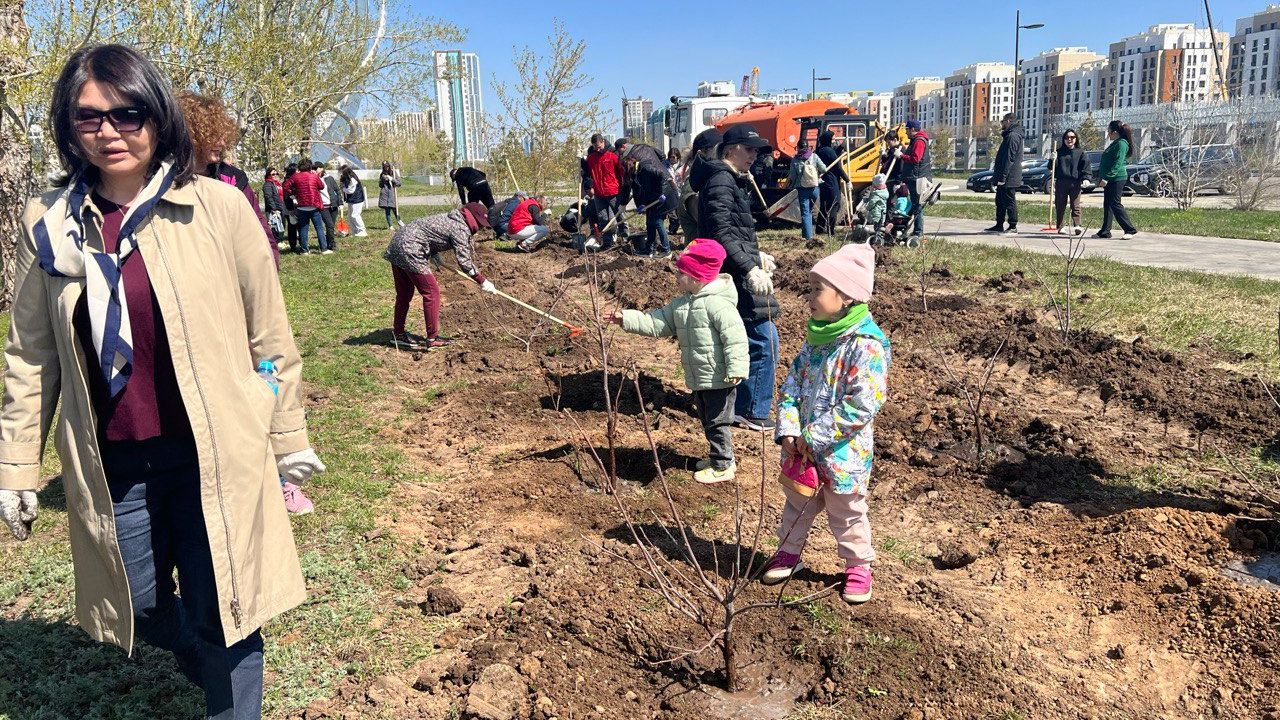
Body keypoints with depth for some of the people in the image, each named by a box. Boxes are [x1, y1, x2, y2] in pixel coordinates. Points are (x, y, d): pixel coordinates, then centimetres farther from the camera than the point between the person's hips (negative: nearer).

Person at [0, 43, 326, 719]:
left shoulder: (219, 207, -9)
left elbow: (269, 337, -4)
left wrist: (289, 440, 0)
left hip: (215, 456, -3)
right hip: (110, 466, 4)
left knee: (220, 618, 6)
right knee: (143, 609, 18)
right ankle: (206, 661, 50)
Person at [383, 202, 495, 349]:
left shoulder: (451, 218, 16)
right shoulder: (461, 229, -12)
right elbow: (464, 261, -14)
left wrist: (434, 254, 20)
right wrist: (482, 282, -8)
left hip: (397, 244, 10)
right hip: (410, 252, -10)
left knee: (404, 293, 19)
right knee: (431, 292, -2)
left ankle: (398, 334, 31)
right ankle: (432, 339, 1)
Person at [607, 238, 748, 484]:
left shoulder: (717, 303, -21)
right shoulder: (681, 303, 7)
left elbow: (735, 337, -24)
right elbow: (658, 322, 7)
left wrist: (736, 369, -27)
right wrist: (626, 318, -1)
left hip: (719, 380, -9)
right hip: (699, 379, 9)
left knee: (717, 422, 3)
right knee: (707, 420, 21)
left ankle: (722, 467, 17)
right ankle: (720, 457, 38)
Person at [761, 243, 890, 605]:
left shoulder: (867, 344, -22)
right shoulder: (816, 336, 2)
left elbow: (862, 406, -26)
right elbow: (792, 383, 4)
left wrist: (815, 437, -22)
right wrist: (789, 429, -9)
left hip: (843, 450, -6)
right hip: (802, 445, 6)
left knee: (845, 512, 12)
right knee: (798, 501, 22)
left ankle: (858, 565, 34)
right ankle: (788, 552, 42)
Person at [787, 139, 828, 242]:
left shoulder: (795, 160, -6)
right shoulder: (814, 157, -2)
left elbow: (792, 177, -3)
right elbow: (824, 169, -2)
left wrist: (789, 186, 14)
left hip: (802, 189, -2)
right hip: (814, 188, 2)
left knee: (805, 213, 1)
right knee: (809, 211, 19)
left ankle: (808, 236, -6)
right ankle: (807, 234, 24)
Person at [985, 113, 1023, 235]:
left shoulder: (1012, 136, -16)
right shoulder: (1009, 135, 18)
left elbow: (1009, 159, -23)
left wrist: (1002, 177, -25)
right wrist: (997, 176, 21)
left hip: (1009, 178, -11)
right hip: (1003, 179, 11)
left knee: (1009, 202, -6)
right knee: (1000, 202, 15)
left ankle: (1013, 227, -2)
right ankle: (999, 225, 22)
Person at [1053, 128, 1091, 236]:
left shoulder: (1080, 152, 8)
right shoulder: (1059, 152, 12)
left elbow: (1086, 165, 3)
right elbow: (1053, 167, 11)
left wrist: (1086, 178, -11)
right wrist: (1052, 160, -10)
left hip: (1075, 183, -2)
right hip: (1061, 183, 2)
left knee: (1075, 206, -8)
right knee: (1060, 207, 4)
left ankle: (1076, 226, -15)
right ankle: (1060, 227, 9)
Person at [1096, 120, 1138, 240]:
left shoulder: (1121, 144, -14)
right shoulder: (1115, 144, 17)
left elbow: (1117, 164, -21)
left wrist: (1106, 178, -24)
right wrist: (1101, 176, 21)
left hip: (1117, 178, -10)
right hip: (1109, 179, 10)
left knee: (1115, 204, -9)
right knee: (1107, 205, 10)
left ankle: (1130, 230, -4)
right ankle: (1105, 231, 14)